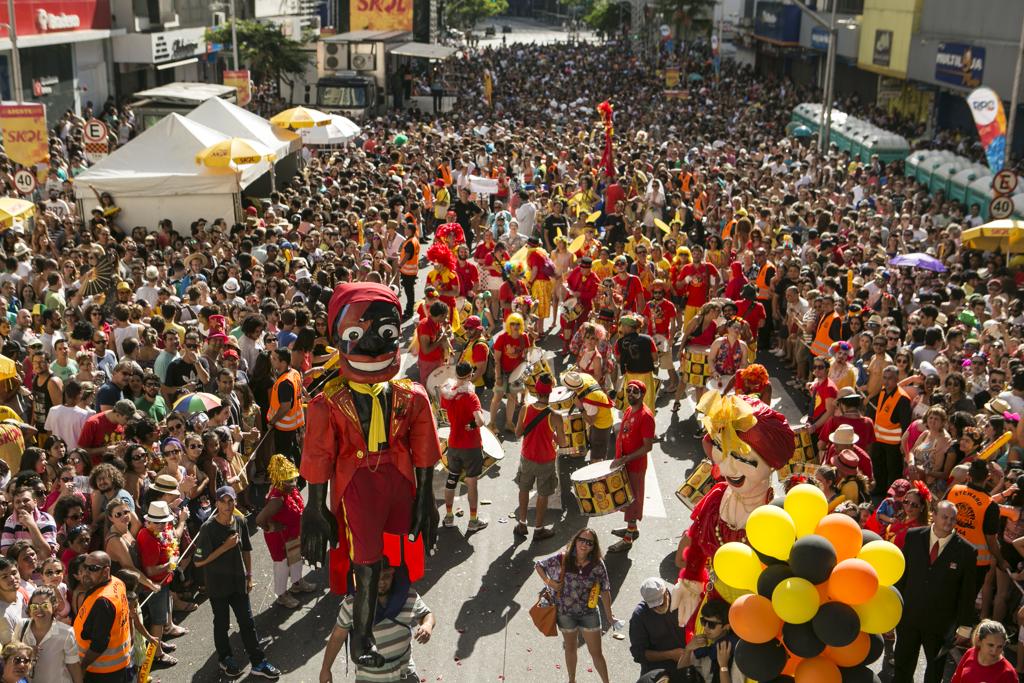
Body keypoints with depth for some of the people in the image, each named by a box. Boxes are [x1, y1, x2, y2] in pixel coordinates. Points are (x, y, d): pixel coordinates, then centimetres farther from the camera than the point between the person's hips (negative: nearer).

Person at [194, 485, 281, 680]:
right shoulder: (208, 528, -19)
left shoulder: (240, 521, -5)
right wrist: (225, 547, -24)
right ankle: (225, 659, 35)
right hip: (217, 585, -4)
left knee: (247, 622, 9)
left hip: (238, 581, 4)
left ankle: (258, 663, 19)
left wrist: (249, 576, 9)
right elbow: (199, 562, -18)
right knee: (222, 623, 14)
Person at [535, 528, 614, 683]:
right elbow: (539, 565, -2)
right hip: (565, 612, 1)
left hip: (589, 613, -1)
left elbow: (605, 590, -9)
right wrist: (548, 581, -16)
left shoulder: (597, 565, -17)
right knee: (570, 649, 23)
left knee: (596, 653, 7)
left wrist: (609, 615, -5)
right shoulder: (562, 559, -17)